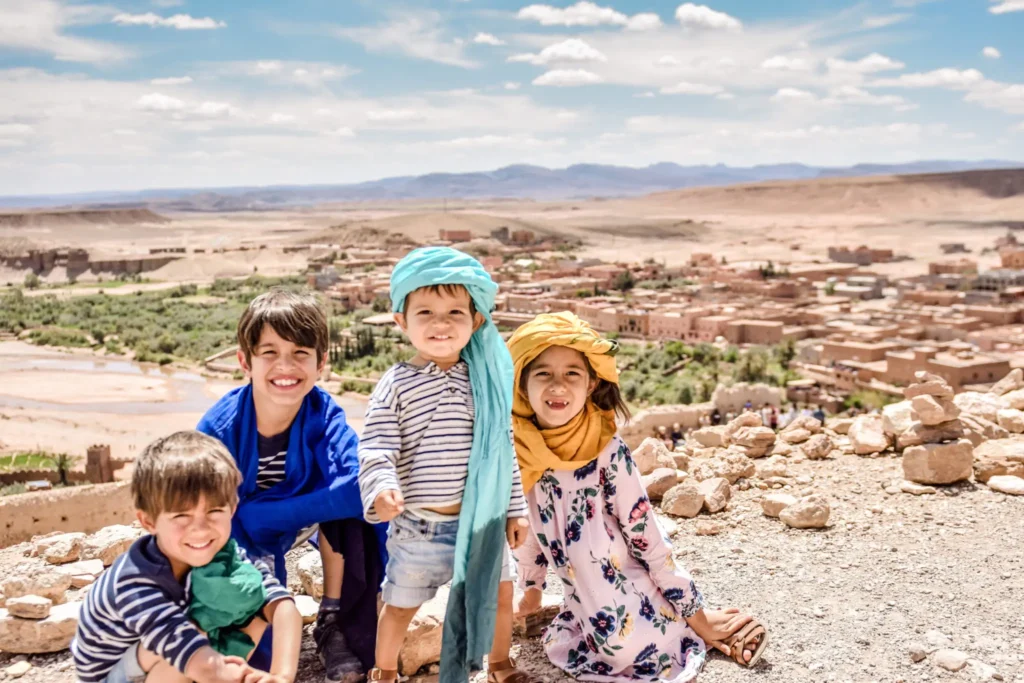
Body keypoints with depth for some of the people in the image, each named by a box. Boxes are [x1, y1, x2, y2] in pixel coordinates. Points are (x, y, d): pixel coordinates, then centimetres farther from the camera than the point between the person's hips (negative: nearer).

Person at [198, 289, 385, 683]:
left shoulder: (324, 415, -25)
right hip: (240, 538, -2)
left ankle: (336, 624, -13)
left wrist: (262, 514, -41)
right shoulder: (219, 428, -27)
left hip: (298, 525, 2)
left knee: (348, 497, -31)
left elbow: (361, 484, -42)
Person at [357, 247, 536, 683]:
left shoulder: (486, 379, -1)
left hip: (482, 521, 3)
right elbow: (376, 450, -15)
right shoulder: (396, 385, -12)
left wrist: (515, 509, 7)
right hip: (419, 524, -3)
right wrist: (381, 490, -34)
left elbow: (504, 451, 6)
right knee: (401, 605, 13)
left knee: (500, 594, 18)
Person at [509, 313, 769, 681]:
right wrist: (530, 590, 23)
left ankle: (689, 626, 4)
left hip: (633, 591, -5)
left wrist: (694, 612, -10)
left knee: (624, 645, -27)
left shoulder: (609, 453, -20)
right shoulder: (519, 454, -6)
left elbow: (645, 535, -15)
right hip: (583, 601, 5)